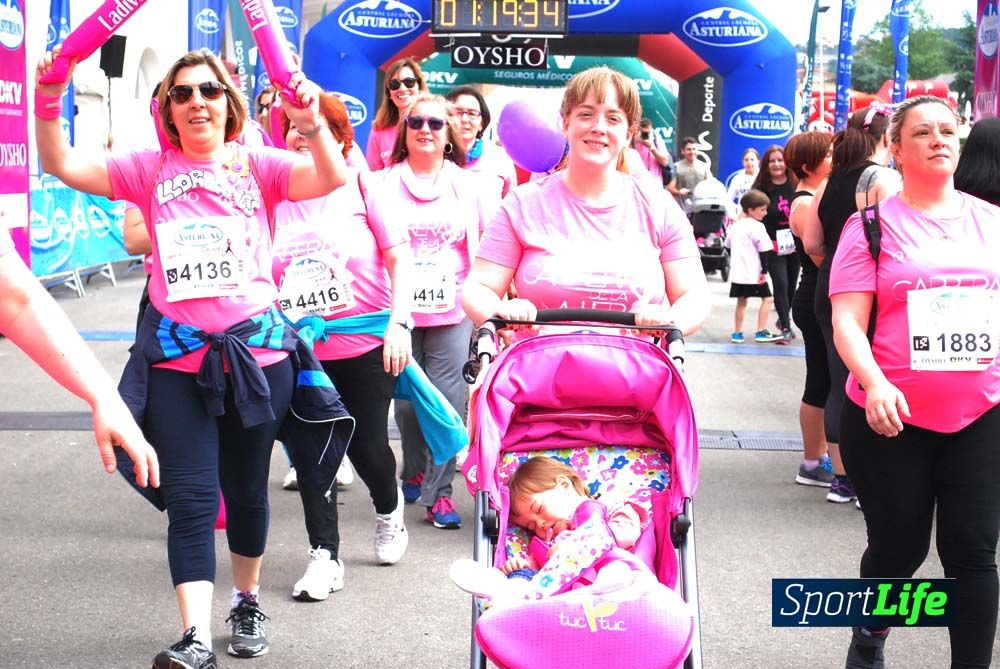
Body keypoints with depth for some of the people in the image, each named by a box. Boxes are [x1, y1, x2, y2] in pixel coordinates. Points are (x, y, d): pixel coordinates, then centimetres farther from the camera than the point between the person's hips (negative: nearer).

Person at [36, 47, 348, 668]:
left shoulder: (258, 164, 2)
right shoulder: (151, 169, 6)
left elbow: (332, 179, -14)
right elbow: (66, 166, -2)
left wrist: (313, 125, -33)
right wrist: (49, 102, -17)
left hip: (258, 349, 0)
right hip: (178, 358, 0)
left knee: (246, 489, 14)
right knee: (191, 497, -6)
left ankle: (247, 601, 35)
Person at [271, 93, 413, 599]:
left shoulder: (361, 186, -4)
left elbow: (399, 258, -4)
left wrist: (399, 323, -14)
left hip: (366, 345, -2)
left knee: (367, 446, 6)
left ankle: (389, 510, 38)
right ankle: (324, 554, 13)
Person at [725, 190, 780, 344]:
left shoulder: (735, 225, 11)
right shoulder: (757, 227, -12)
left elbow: (728, 245, 22)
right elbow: (764, 250, -16)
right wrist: (764, 271, -12)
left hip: (738, 272, 7)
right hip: (754, 272, -7)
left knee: (741, 301, 13)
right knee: (767, 298, 4)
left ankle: (737, 333, 13)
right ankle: (761, 332, 2)